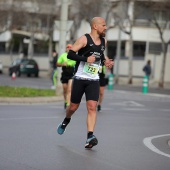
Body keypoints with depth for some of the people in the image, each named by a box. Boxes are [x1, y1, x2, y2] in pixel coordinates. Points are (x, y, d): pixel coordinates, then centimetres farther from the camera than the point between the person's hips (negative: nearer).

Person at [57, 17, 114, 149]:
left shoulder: (104, 41, 8)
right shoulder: (84, 39, -10)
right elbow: (70, 54, -16)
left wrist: (105, 62, 9)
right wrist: (86, 59, -26)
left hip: (94, 80, 3)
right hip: (80, 78, -3)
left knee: (92, 107, -13)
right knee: (74, 107, 9)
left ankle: (90, 137, -21)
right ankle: (66, 121, 43)